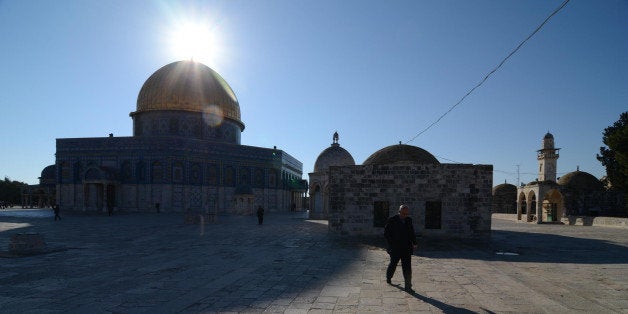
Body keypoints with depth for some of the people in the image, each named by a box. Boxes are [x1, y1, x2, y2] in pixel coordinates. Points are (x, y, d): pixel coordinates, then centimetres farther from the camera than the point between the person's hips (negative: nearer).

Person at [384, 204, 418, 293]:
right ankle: (388, 277, 42)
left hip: (406, 249, 3)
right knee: (393, 264, 16)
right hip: (395, 249, -3)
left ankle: (408, 287, 2)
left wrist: (414, 242, 5)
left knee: (407, 268, -2)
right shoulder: (392, 220, -8)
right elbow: (386, 233, -6)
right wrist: (391, 244, -12)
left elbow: (411, 232, 16)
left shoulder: (409, 220, 5)